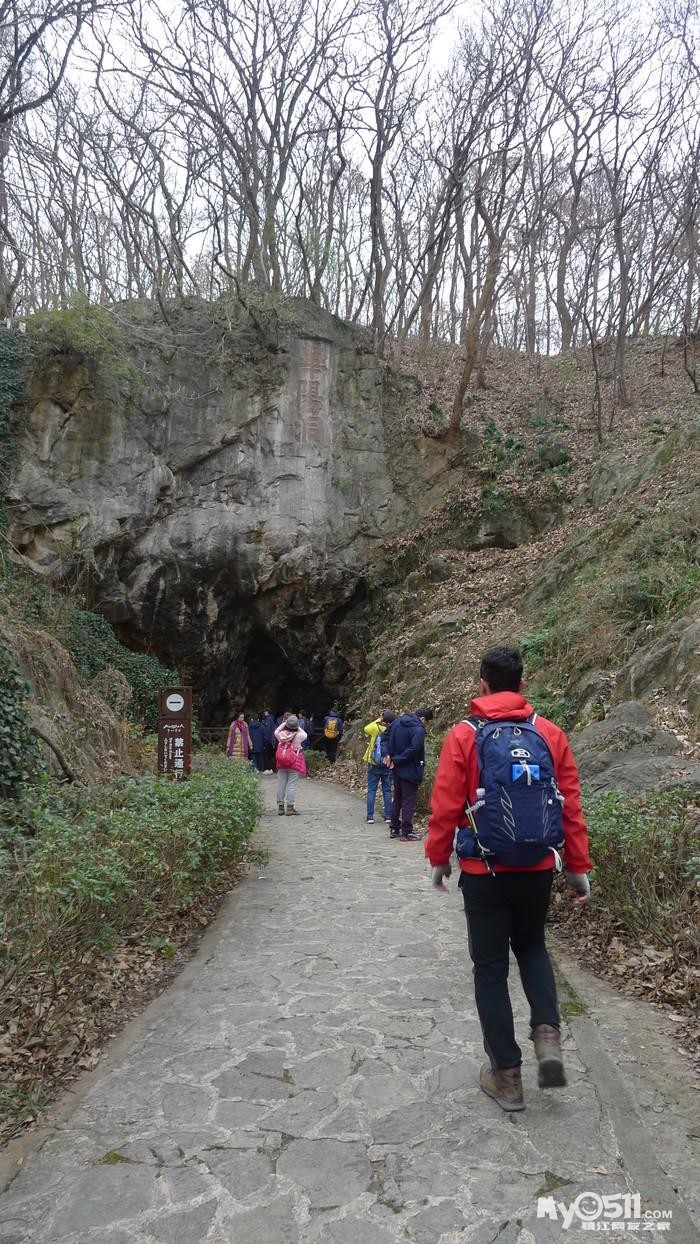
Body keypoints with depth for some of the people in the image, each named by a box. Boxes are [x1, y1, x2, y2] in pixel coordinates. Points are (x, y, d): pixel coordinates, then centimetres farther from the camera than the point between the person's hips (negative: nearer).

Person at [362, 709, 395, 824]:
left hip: (374, 765, -1)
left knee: (371, 791, 6)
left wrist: (378, 720, 5)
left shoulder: (375, 729, -12)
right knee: (387, 791, 11)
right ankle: (388, 816, 12)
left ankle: (370, 816, 5)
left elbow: (366, 729, 5)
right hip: (388, 766, 1)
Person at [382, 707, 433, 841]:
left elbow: (386, 738, 9)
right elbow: (413, 750, -26)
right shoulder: (418, 730, -18)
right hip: (410, 770, -8)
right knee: (409, 801, 1)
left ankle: (394, 829, 25)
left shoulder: (397, 721, 6)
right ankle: (406, 832, 3)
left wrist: (386, 754, -2)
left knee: (397, 799, 18)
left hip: (397, 769, 8)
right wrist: (396, 761, -18)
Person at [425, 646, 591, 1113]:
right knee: (532, 947, 27)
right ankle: (547, 1033, 9)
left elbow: (446, 807, -9)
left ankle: (507, 1074, 18)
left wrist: (439, 859, 5)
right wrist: (578, 866, 7)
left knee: (491, 968, 11)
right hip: (538, 869, 3)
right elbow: (571, 807, -1)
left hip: (484, 873, -3)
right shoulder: (551, 733, -2)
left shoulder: (463, 736, -9)